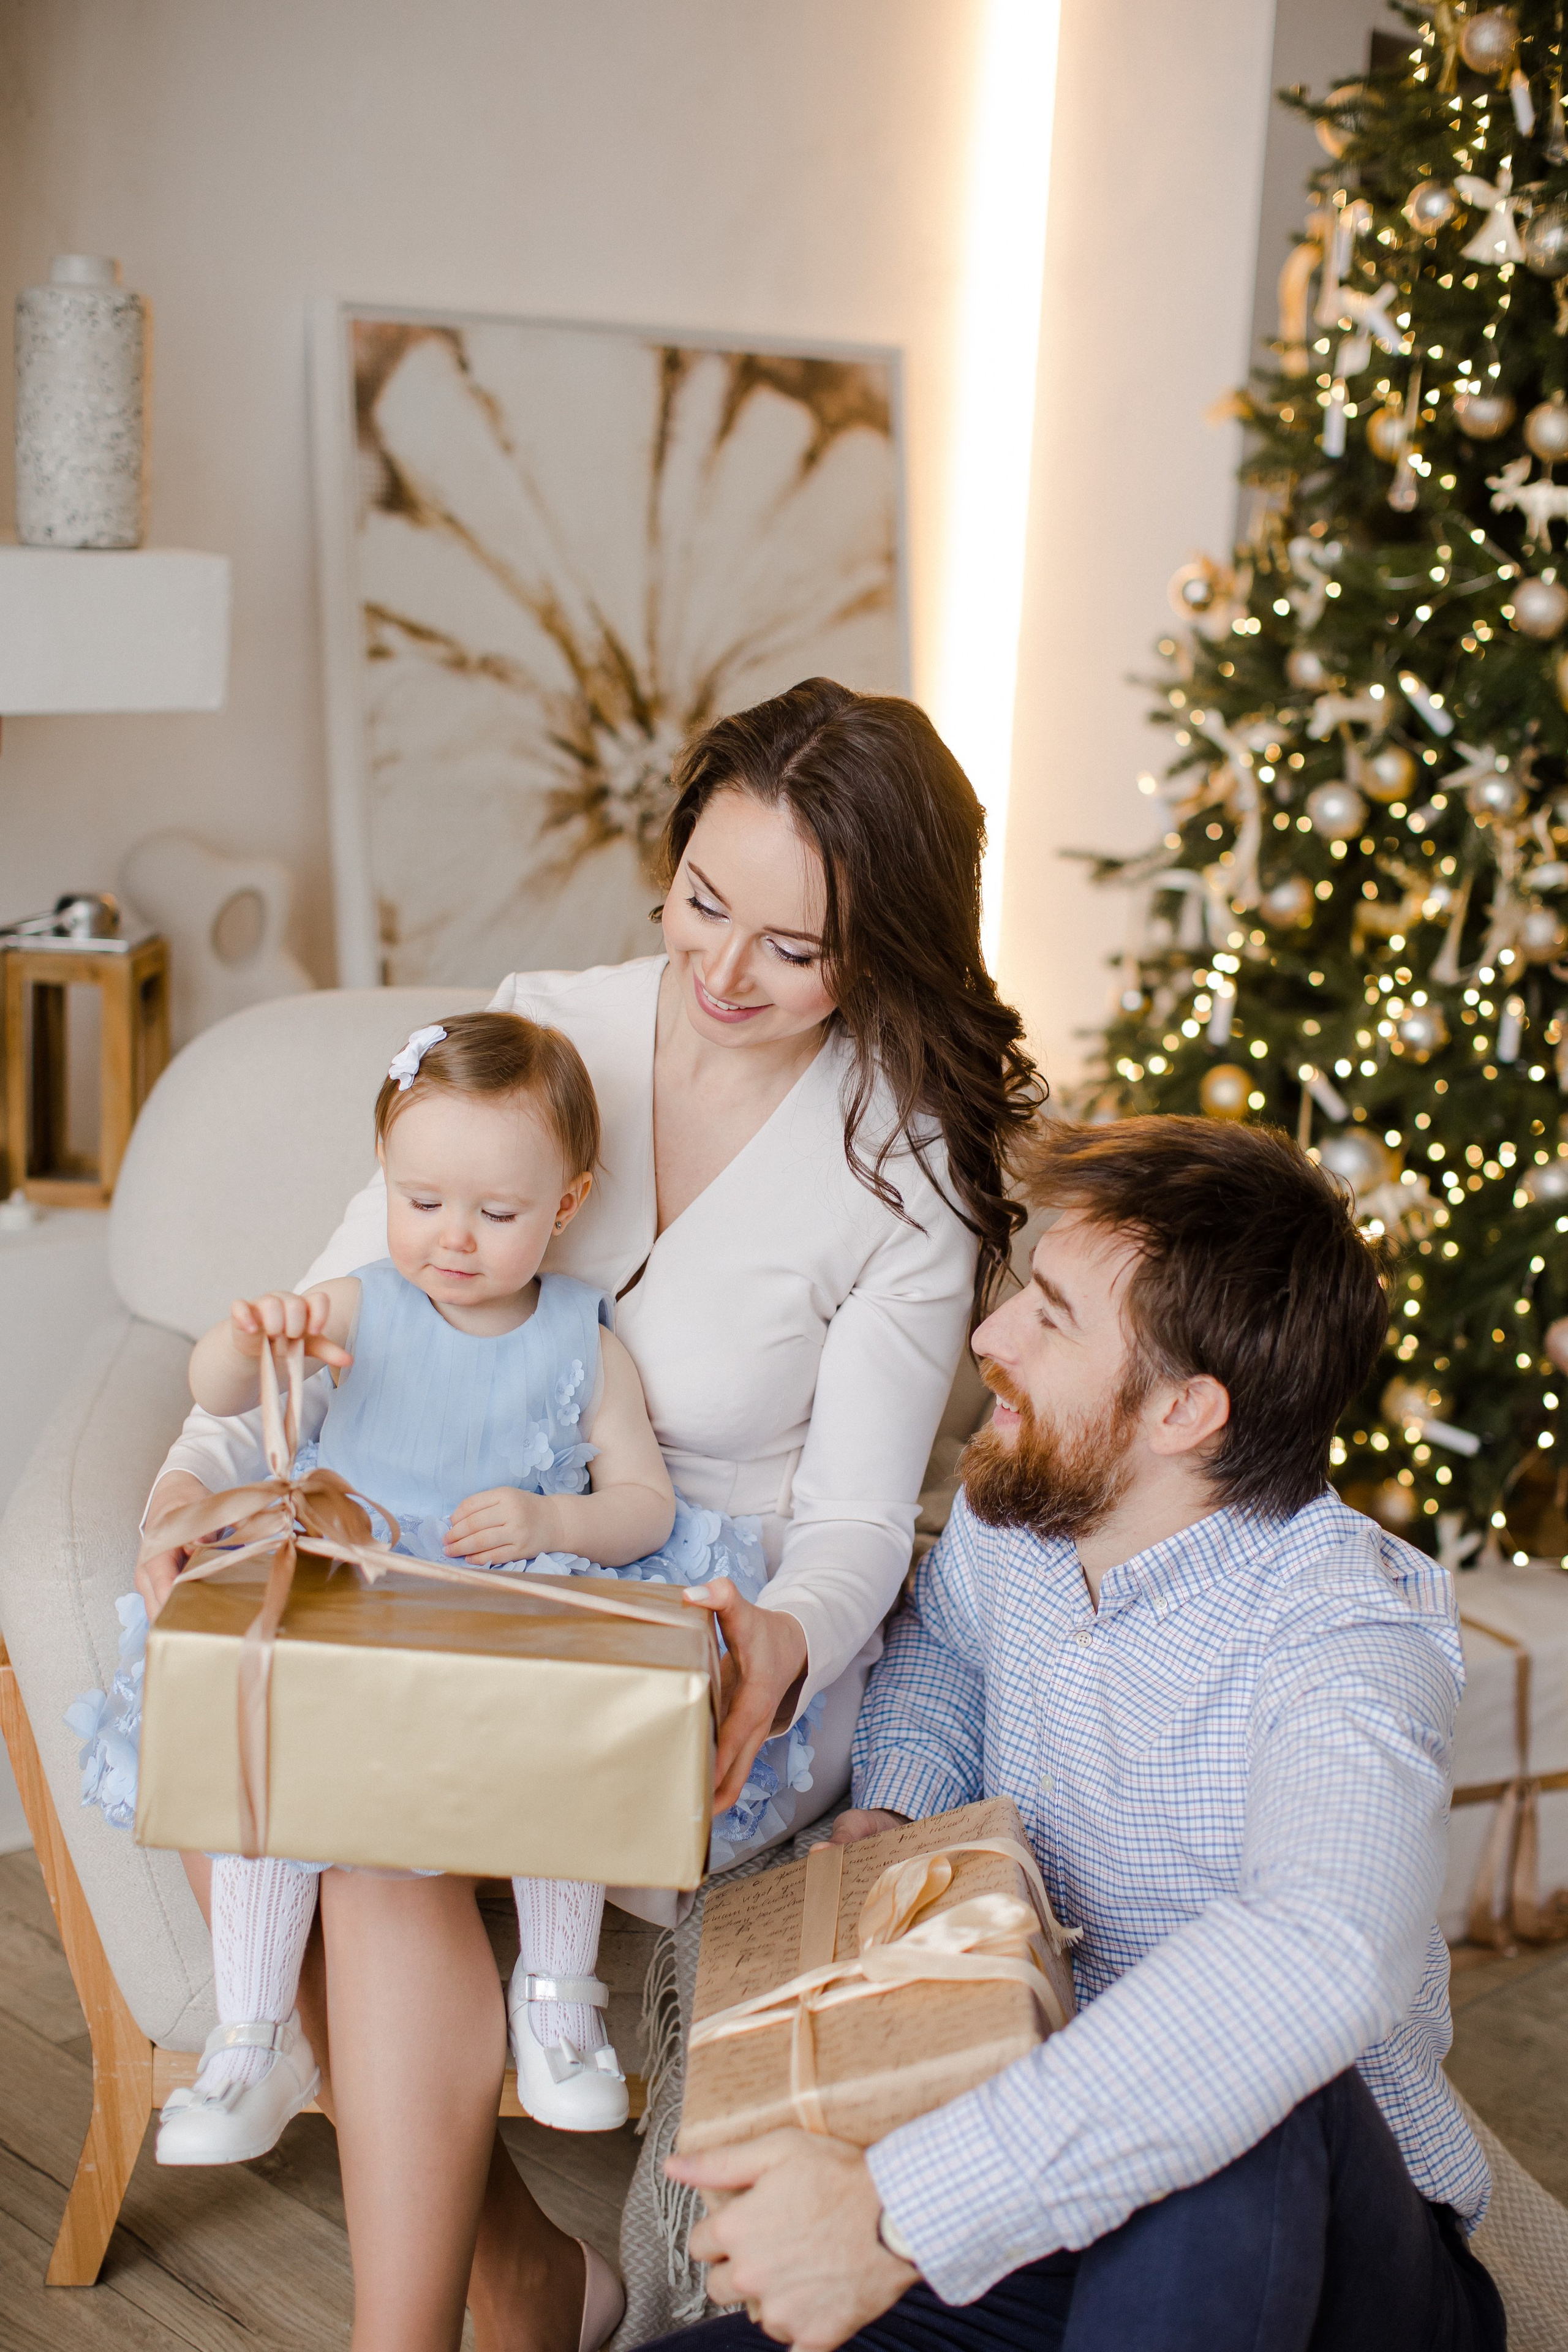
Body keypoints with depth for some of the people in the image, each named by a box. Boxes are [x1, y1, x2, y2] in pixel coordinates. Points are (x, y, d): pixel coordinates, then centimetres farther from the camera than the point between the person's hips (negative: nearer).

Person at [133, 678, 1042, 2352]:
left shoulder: (913, 1168, -9)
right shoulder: (545, 1028, 1)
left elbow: (857, 1519, -8)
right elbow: (348, 1295, 3)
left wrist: (780, 1646, -31)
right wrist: (205, 1470, -15)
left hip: (726, 1651, -4)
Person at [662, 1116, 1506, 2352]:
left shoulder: (1346, 1637, -23)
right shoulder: (1013, 1517, 0)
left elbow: (1316, 1961, -45)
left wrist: (901, 2212, -49)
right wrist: (890, 1809, 3)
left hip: (1320, 2238, -4)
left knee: (1243, 2115, -39)